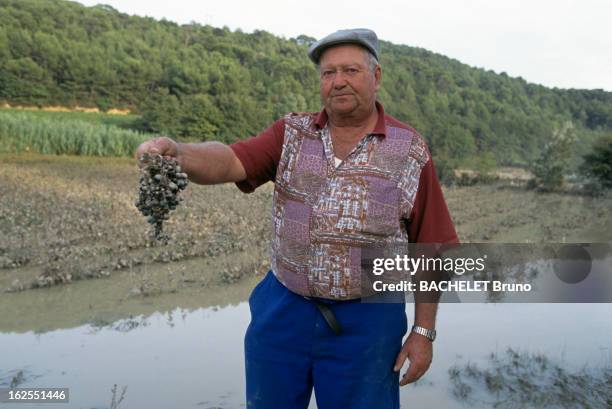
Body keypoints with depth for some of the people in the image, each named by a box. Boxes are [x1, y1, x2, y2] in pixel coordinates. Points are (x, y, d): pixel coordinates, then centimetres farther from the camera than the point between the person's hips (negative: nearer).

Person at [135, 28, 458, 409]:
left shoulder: (410, 151, -3)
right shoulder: (292, 133, 0)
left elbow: (430, 248, -2)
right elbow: (227, 162, -16)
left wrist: (424, 330, -4)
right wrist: (176, 151, -37)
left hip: (366, 321, -1)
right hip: (283, 310, 2)